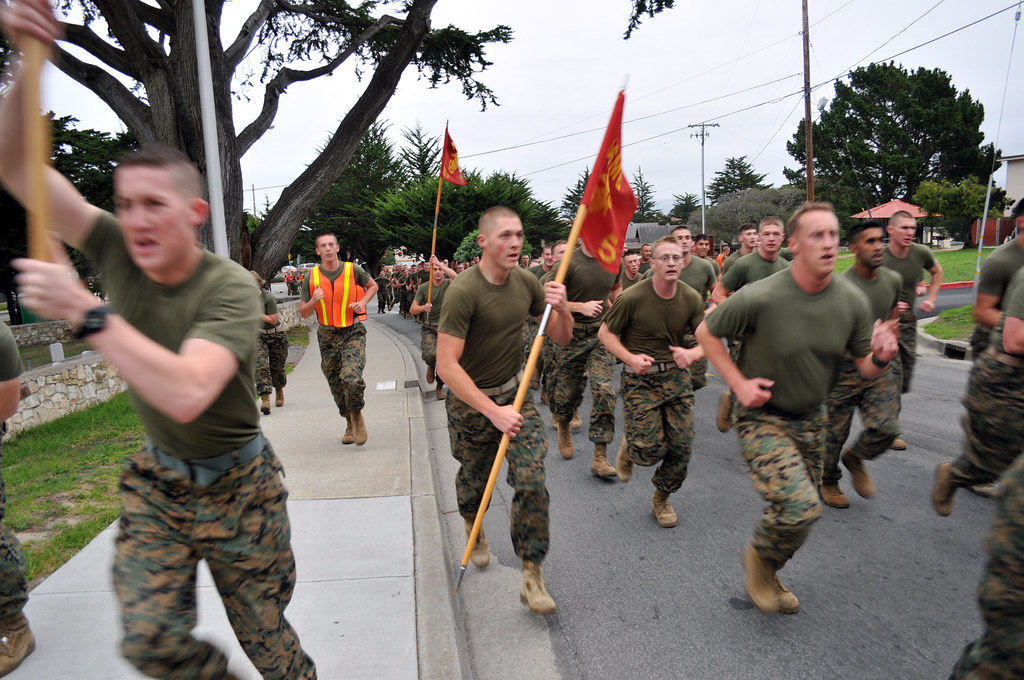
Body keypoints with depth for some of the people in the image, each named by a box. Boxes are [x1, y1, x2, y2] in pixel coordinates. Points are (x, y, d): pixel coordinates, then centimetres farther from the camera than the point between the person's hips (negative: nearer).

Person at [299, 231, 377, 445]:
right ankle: (350, 423, 34)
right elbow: (303, 313, 5)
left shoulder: (353, 270, -4)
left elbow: (373, 286, 16)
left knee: (351, 378, -23)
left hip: (353, 333, -3)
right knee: (336, 386, 11)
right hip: (327, 335, 3)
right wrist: (313, 301, -16)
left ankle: (357, 415, 6)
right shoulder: (312, 277, 0)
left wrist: (362, 302, -3)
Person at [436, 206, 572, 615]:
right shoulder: (463, 292, -24)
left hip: (515, 392, 4)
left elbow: (561, 338, 3)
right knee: (474, 478, 17)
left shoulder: (526, 282, -5)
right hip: (470, 401, -4)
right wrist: (492, 411, -30)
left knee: (532, 480, -7)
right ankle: (475, 532, 52)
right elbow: (446, 366, -28)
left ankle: (532, 578, 9)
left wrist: (561, 308, -19)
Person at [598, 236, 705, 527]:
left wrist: (692, 353, -20)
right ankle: (628, 448, 31)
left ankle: (661, 500, 29)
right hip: (640, 379, -4)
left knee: (681, 446, 3)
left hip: (676, 376, 4)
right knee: (652, 449, -9)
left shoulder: (691, 298, -2)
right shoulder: (632, 298, -14)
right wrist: (630, 358, -20)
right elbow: (605, 333, -5)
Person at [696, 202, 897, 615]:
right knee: (801, 507, -21)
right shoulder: (760, 298, -22)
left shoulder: (852, 301, -7)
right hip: (762, 417, -6)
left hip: (810, 420, 6)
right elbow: (706, 332, -10)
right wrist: (739, 383, -17)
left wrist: (882, 357, -23)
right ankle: (759, 555, 12)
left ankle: (767, 575, 45)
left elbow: (865, 367, 1)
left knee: (797, 511, 17)